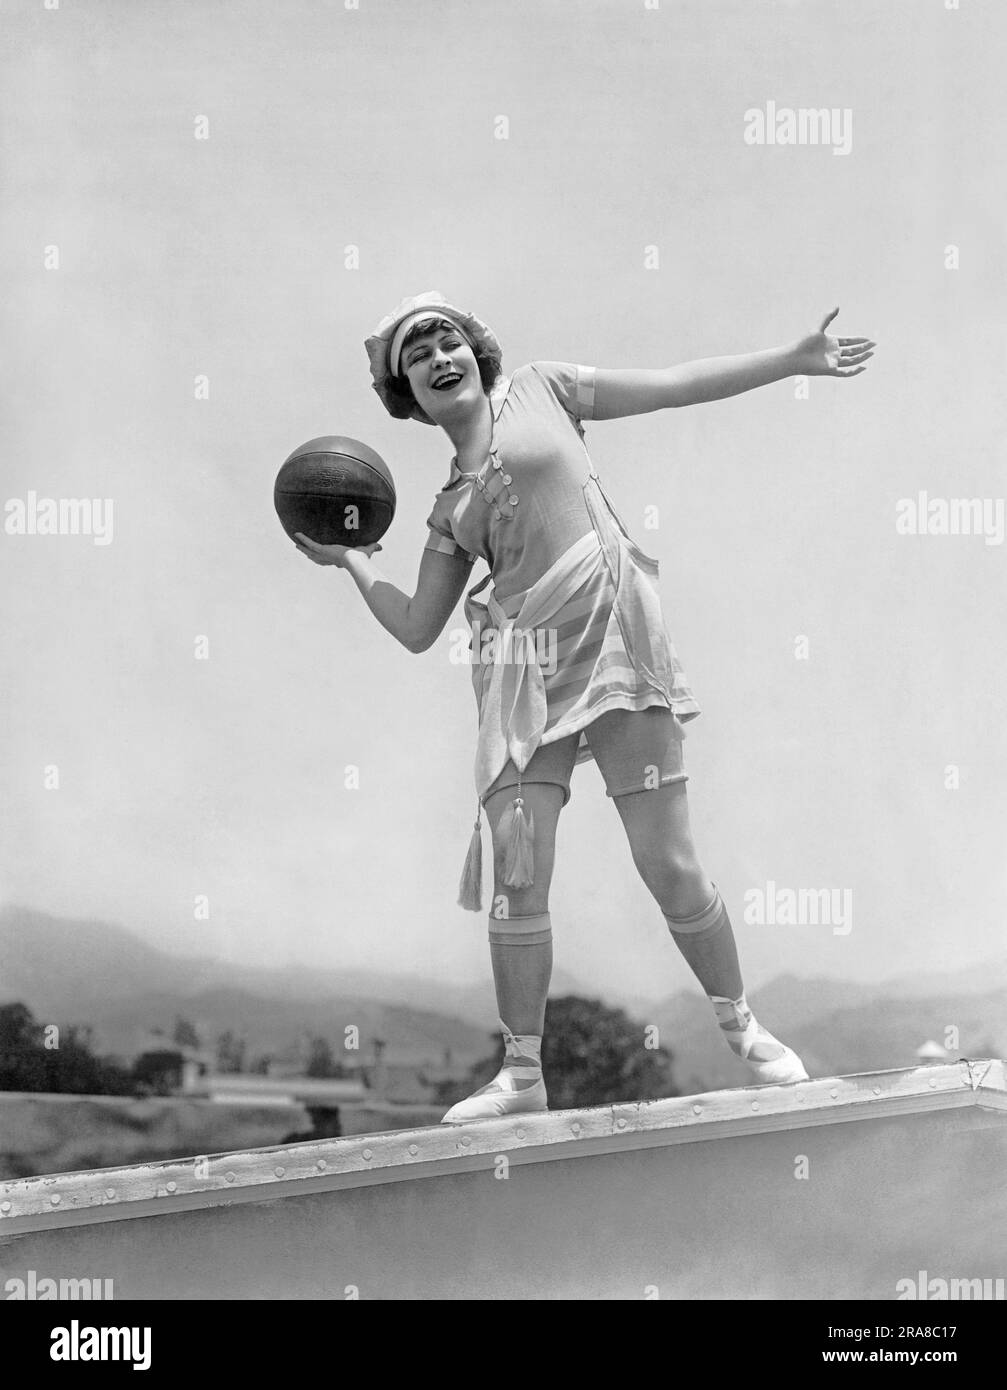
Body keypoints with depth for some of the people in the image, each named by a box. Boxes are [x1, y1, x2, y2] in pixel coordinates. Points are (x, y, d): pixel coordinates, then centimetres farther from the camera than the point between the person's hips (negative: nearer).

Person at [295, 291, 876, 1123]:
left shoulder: (541, 390, 13)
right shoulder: (451, 510, 19)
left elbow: (677, 384, 12)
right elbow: (416, 629, 19)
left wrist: (797, 359, 9)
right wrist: (349, 559, 13)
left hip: (614, 640, -3)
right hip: (525, 670, 3)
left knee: (670, 865, -4)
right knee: (517, 873, -5)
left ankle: (744, 1029, 15)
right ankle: (524, 1074, 7)